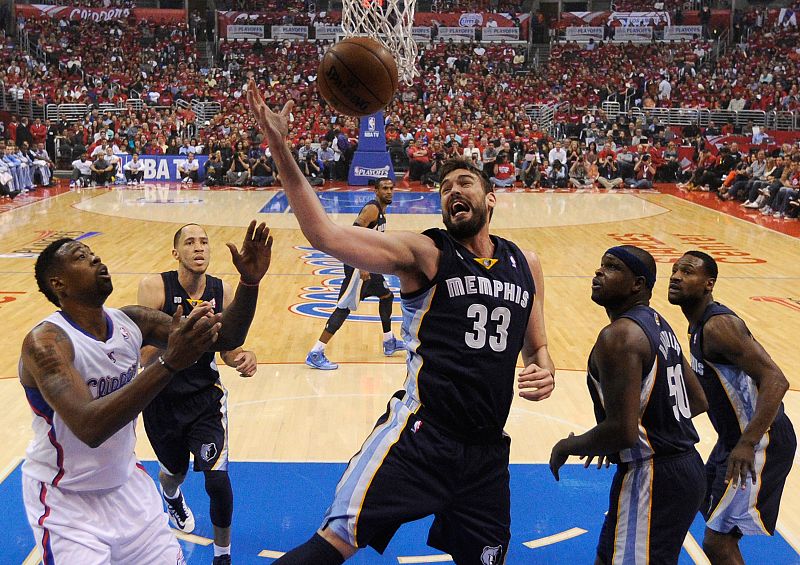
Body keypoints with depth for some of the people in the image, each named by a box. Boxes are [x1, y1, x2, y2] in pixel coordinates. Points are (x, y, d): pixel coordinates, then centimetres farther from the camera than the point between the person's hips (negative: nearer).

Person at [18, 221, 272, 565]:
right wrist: (169, 364, -47)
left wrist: (250, 282, -23)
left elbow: (225, 338, -6)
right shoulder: (46, 342, -24)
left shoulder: (132, 321, -7)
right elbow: (89, 427, -39)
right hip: (65, 499, -5)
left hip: (125, 483, 5)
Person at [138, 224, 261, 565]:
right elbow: (145, 358, -24)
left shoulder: (222, 292, -10)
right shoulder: (154, 287, -18)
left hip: (205, 397, 1)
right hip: (162, 398, 0)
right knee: (174, 471, 21)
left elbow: (227, 350, 2)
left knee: (218, 479, -12)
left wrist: (242, 358, -21)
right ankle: (171, 498, 62)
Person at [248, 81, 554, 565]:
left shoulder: (526, 265, 12)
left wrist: (545, 371, 1)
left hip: (488, 448, 5)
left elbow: (536, 347, 25)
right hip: (420, 433, -5)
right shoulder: (424, 253, -3)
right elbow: (325, 234, -16)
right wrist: (280, 149, -23)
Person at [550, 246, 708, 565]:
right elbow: (696, 401, 18)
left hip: (650, 479, -10)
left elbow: (623, 431, -26)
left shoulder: (619, 336, -20)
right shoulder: (657, 324, 11)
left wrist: (567, 447, -10)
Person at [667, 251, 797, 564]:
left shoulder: (719, 326, -23)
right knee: (721, 534, 23)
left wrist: (748, 443, -38)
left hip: (759, 445, -10)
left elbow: (775, 381, -31)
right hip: (734, 438, 10)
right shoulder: (699, 325, 8)